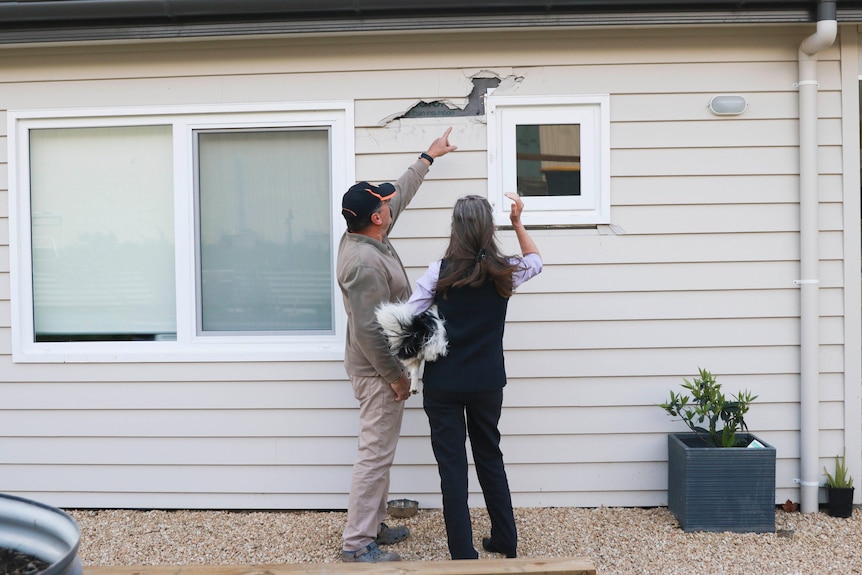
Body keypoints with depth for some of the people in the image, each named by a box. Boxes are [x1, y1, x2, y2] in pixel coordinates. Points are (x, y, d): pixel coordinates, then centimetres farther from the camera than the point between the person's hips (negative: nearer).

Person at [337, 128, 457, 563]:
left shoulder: (364, 237, 4)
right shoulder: (365, 262, -26)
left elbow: (400, 194, 19)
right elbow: (369, 331, -26)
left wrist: (427, 158, 29)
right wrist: (395, 376, -19)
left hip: (379, 368, 11)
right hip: (378, 372, -11)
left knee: (379, 452, 18)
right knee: (375, 454, -6)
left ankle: (373, 525, 29)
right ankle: (357, 544, 1)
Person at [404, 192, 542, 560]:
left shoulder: (440, 272, -12)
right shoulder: (504, 272, -5)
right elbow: (535, 260, 18)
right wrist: (517, 222, 18)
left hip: (443, 385, -3)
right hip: (488, 384, 3)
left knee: (452, 465, 5)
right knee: (490, 458, 20)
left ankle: (464, 554, 10)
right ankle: (506, 542, 30)